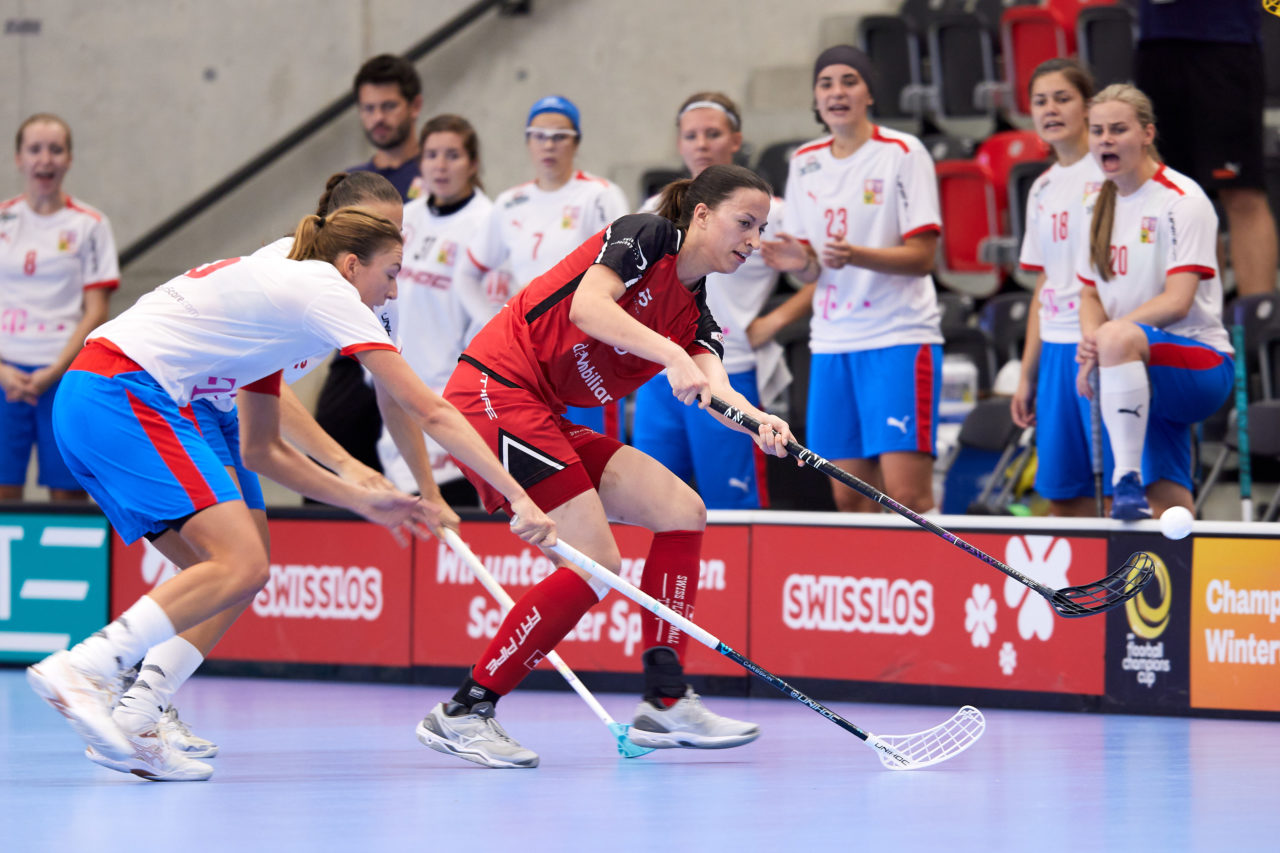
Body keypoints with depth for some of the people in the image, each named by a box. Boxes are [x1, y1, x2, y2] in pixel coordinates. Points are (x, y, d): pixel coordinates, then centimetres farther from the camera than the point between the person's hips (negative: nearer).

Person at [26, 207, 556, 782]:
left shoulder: (274, 293, 26)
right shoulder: (327, 291, -1)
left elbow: (261, 451, 30)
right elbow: (429, 412, -3)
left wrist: (363, 502, 26)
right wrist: (519, 497, -3)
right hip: (121, 395, -10)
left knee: (230, 569, 8)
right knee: (241, 566, -16)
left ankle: (129, 725, 0)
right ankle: (75, 671, -25)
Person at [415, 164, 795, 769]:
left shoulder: (693, 313, 16)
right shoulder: (646, 236, -6)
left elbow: (712, 389, -3)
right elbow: (587, 305, -23)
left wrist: (759, 422, -25)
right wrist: (668, 354, -33)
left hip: (546, 421, 9)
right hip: (496, 393, -9)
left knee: (682, 511, 3)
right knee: (595, 564, -15)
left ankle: (665, 702, 5)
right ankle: (462, 714, -9)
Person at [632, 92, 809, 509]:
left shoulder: (765, 213, -3)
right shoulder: (655, 211, 12)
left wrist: (774, 322, -9)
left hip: (729, 378, -5)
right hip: (657, 378, 5)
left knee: (733, 511, -4)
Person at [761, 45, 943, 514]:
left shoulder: (903, 153, -5)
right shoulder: (805, 163, 11)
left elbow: (921, 256, -10)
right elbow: (812, 271, 14)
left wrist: (854, 256, -25)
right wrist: (802, 262, -10)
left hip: (899, 338, -5)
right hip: (832, 342, 5)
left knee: (907, 493, -14)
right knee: (849, 497, 3)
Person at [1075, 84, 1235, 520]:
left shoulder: (1181, 200, -9)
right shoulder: (1098, 205, 13)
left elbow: (1178, 300, -18)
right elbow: (1091, 294, 15)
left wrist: (1104, 339, -25)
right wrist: (1091, 340, -8)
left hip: (1202, 364, -8)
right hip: (1143, 372, 8)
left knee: (1119, 338, -38)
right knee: (1167, 506, 0)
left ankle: (1127, 479, -46)